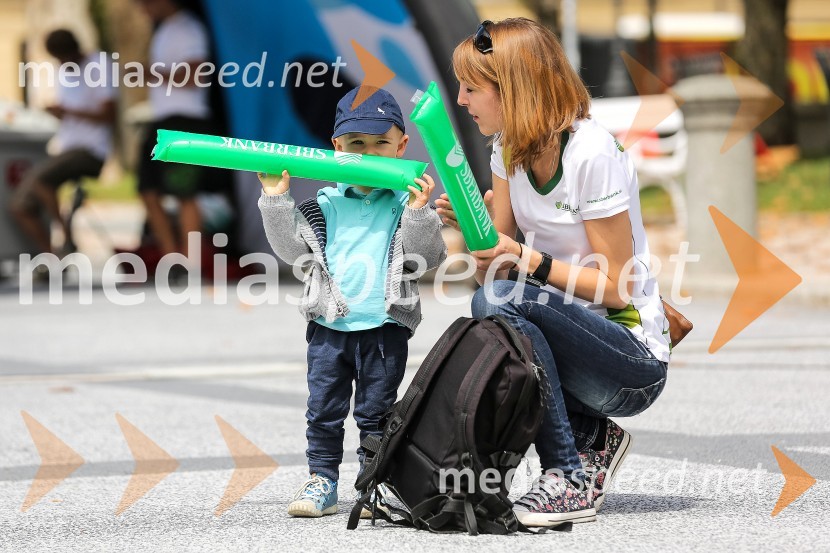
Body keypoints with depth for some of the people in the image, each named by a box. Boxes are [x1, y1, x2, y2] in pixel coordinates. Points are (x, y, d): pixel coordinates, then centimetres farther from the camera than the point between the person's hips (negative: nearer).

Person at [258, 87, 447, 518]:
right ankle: (321, 482, 11)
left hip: (383, 326, -2)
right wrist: (276, 202, -2)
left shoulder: (405, 204, 2)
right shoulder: (325, 206, 8)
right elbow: (294, 250, 5)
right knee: (323, 410, 4)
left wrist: (419, 213, -19)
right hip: (329, 325, 2)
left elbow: (427, 258, -5)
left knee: (375, 412, 4)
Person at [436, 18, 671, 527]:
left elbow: (615, 288, -17)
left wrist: (530, 261, -25)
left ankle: (571, 478, -22)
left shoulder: (593, 155, -18)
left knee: (499, 302, -29)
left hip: (635, 359, -8)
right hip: (572, 338, 8)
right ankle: (592, 437, 2)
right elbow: (495, 268, 3)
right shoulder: (509, 147, 5)